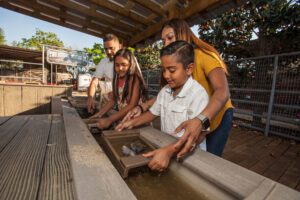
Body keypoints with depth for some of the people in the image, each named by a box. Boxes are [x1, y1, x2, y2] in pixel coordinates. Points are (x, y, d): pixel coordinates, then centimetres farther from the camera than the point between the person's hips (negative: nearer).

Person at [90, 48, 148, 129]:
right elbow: (114, 100, 13)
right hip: (121, 118, 5)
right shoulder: (117, 79, 5)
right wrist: (100, 114, 5)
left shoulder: (134, 79, -14)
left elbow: (132, 105, -20)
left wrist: (109, 120, -22)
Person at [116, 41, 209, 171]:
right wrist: (133, 122, 0)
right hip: (165, 147, 5)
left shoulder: (198, 94, -18)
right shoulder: (164, 91, 2)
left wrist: (168, 151, -34)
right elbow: (153, 113, 11)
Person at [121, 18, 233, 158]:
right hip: (194, 119, 5)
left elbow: (223, 92, -38)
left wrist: (201, 121, -54)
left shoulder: (204, 56, -24)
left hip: (217, 115, -4)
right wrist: (142, 107, -24)